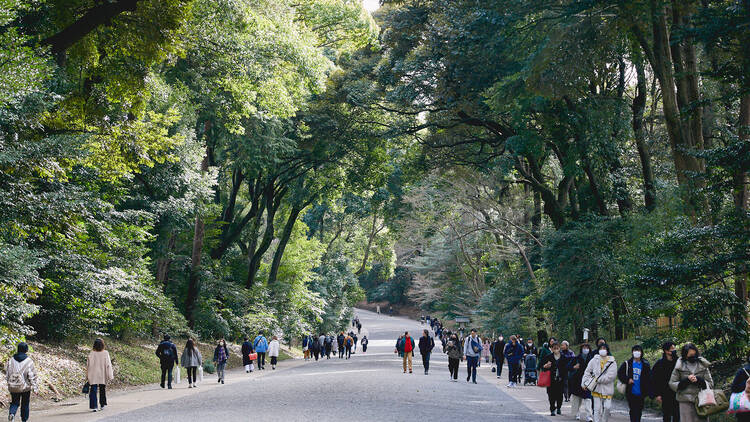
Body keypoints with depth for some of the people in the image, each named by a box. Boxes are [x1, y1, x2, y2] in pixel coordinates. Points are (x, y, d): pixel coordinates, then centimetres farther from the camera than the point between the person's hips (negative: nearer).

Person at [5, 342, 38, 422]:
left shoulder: (11, 360, -2)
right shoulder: (29, 361, -12)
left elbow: (7, 373, 6)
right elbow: (32, 376, -10)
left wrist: (9, 382, 19)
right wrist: (35, 388, -5)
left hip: (13, 386, 2)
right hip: (25, 387, -2)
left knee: (14, 402, 14)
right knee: (25, 404, 12)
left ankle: (11, 413, -13)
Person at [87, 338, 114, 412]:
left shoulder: (91, 354, -7)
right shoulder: (105, 353, -8)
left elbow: (88, 365, -3)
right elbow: (108, 365, -7)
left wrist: (87, 376, 6)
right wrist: (110, 376, -3)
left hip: (93, 376, -1)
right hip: (103, 376, 1)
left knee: (93, 391, 0)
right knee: (102, 390, 18)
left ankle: (94, 406, -9)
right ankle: (102, 405, 28)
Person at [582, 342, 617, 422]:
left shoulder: (612, 362, -2)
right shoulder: (594, 360, 6)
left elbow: (610, 376, -12)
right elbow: (587, 372, 9)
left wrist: (597, 379, -14)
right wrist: (584, 383, -1)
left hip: (607, 389, -1)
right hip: (597, 389, 1)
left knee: (607, 407, -8)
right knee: (597, 409, 0)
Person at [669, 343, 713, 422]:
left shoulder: (702, 365, 7)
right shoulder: (680, 367, 3)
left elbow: (710, 384, 8)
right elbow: (672, 384, 4)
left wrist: (698, 380, -11)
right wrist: (686, 380, -10)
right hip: (686, 401, -1)